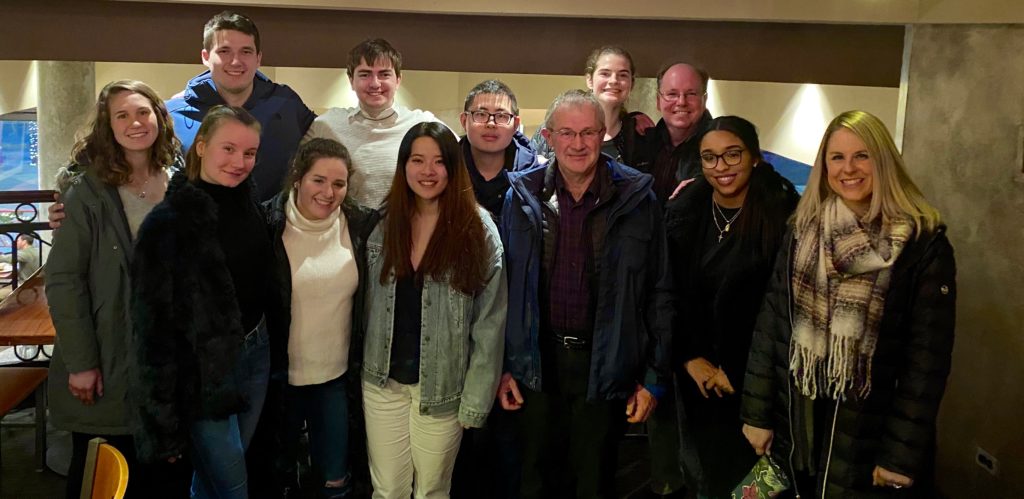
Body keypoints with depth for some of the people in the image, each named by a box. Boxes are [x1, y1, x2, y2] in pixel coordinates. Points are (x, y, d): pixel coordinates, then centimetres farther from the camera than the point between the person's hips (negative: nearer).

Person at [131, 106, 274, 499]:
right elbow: (154, 325, -16)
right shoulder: (168, 222, -17)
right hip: (202, 371, -5)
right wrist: (165, 419, -15)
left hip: (256, 354, 6)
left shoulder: (249, 204, 2)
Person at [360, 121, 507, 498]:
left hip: (442, 387, -2)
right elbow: (370, 304, 4)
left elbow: (489, 323, -9)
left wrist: (476, 399, -11)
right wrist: (363, 368, 1)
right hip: (382, 383, 3)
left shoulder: (477, 230, -10)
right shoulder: (384, 224, 1)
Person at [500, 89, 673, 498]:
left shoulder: (636, 199, -5)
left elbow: (659, 292, -1)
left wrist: (654, 376, -2)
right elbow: (504, 285, 4)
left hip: (605, 366, -1)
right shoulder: (523, 196, -1)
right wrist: (502, 366, 3)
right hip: (538, 362, 1)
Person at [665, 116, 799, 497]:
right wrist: (691, 359, -5)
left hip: (755, 376, -3)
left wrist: (737, 371, -10)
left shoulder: (784, 217, -13)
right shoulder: (684, 212, -1)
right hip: (698, 373, 3)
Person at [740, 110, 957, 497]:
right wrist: (757, 412, -1)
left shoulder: (924, 245, -9)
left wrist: (902, 455, -13)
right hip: (796, 428, 4)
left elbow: (927, 356, -11)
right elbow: (770, 325, 2)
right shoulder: (802, 233, 2)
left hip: (870, 440, -3)